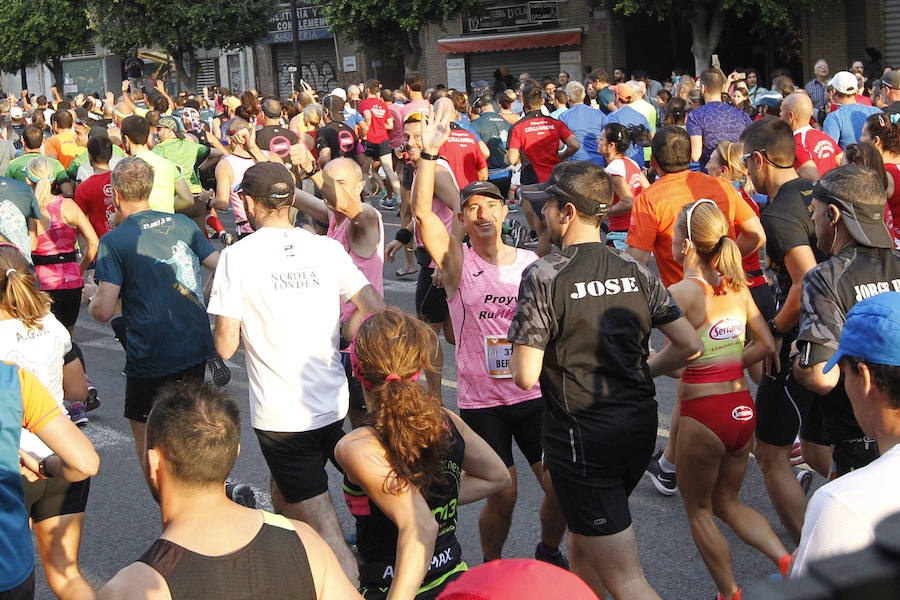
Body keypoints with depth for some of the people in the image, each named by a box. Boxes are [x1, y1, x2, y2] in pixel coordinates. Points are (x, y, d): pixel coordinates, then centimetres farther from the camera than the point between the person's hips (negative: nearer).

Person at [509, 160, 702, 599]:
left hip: (582, 437, -7)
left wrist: (519, 350, 6)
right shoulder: (636, 272, 4)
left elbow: (525, 376, -16)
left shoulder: (543, 277, -13)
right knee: (583, 547, 25)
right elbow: (689, 346, 4)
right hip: (640, 426, 7)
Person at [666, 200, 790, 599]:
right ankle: (787, 560, 6)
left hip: (703, 414, -6)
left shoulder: (680, 292, -15)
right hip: (743, 408, 6)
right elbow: (766, 345, 7)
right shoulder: (737, 286, 5)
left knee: (698, 509, 16)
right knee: (727, 501, 24)